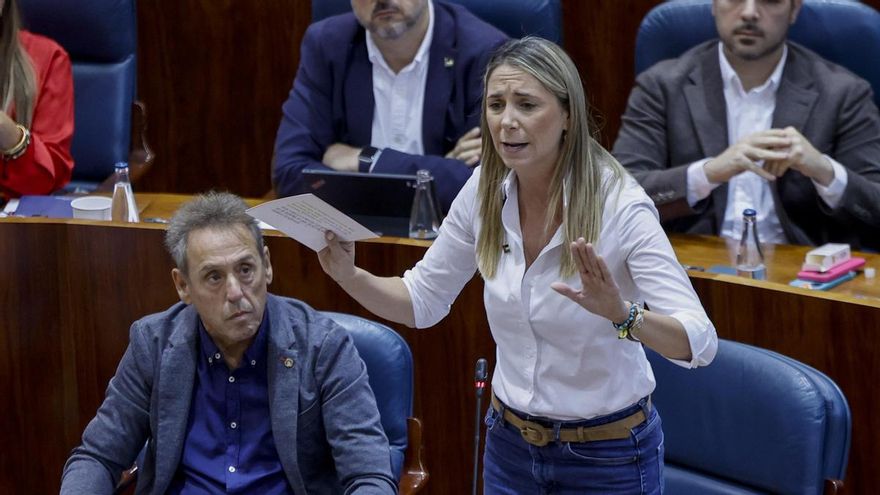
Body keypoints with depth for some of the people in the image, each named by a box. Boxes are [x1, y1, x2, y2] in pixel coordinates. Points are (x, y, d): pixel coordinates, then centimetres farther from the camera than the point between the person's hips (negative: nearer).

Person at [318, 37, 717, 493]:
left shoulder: (621, 206, -22)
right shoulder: (485, 191, -8)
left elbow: (699, 343, -27)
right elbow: (422, 301, 4)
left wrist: (621, 314, -46)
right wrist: (349, 276, -14)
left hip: (606, 456, -4)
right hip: (511, 444, 4)